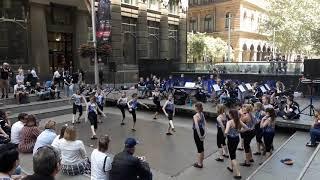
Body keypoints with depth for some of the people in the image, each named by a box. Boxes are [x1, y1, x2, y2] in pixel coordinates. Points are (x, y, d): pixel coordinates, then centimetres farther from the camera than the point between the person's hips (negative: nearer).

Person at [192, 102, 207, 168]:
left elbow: (197, 126, -26)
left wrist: (199, 135, -20)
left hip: (197, 132, -8)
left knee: (199, 148, 3)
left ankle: (199, 164, 16)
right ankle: (200, 162, 32)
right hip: (201, 131, 8)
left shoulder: (195, 116, -22)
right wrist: (204, 132, 11)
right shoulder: (202, 114, 3)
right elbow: (205, 124, 9)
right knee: (201, 147, 17)